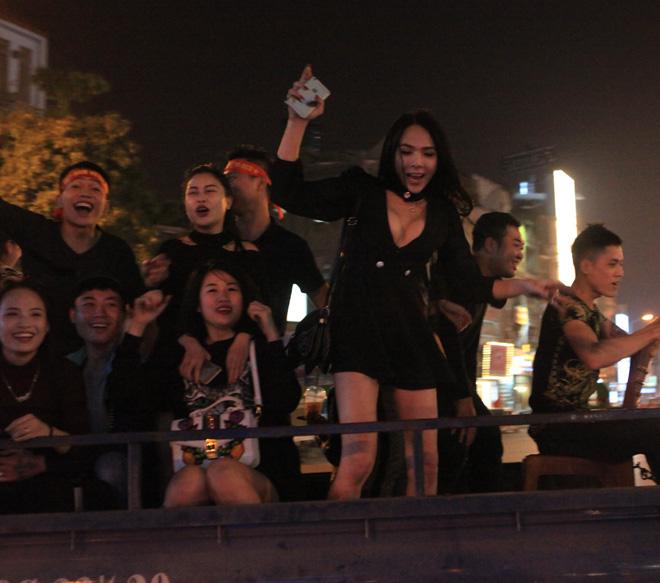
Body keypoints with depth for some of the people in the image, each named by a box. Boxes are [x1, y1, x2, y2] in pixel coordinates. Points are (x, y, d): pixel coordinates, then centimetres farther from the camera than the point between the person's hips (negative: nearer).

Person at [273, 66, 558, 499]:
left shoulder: (443, 214, 13)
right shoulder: (364, 192, 5)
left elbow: (470, 284, 14)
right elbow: (290, 195, -4)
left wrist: (523, 285, 0)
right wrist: (299, 122, -11)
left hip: (412, 336, 4)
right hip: (359, 331, -4)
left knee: (425, 464, 3)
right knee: (358, 460, -20)